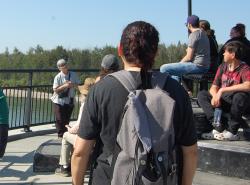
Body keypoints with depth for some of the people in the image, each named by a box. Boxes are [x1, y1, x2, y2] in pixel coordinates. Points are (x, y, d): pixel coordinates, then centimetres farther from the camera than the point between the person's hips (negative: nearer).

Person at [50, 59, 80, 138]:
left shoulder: (73, 74, -1)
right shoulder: (58, 77, -13)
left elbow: (77, 84, 9)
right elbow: (55, 89, -14)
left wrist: (72, 85, -13)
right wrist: (65, 86, -25)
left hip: (69, 101, 4)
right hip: (59, 101, -3)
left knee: (67, 119, 15)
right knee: (60, 119, 3)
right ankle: (60, 134, 19)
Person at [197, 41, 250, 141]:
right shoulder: (222, 67, 5)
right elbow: (213, 87, 4)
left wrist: (223, 90, -32)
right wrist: (215, 96, -21)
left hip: (237, 105, -6)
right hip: (223, 102, 6)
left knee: (240, 96, -36)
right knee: (202, 94, -8)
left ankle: (232, 132, -19)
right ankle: (219, 127, -23)